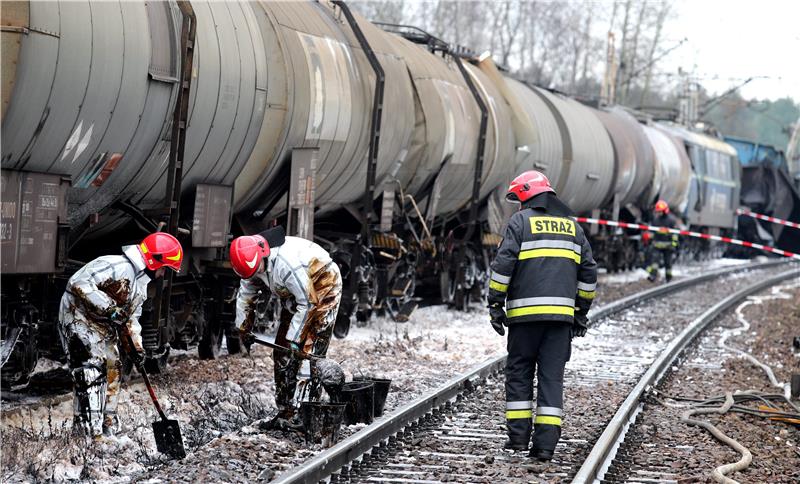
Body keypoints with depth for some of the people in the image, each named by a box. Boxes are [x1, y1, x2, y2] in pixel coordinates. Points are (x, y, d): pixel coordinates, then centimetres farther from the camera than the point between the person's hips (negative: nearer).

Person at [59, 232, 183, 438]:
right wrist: (108, 307, -33)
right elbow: (79, 282, -30)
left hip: (105, 327, 10)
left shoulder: (141, 285, 13)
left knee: (112, 371, 11)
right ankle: (90, 432, -22)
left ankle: (108, 428, 24)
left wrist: (135, 345, 5)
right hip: (79, 318, -10)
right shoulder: (116, 266, -21)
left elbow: (131, 318, 21)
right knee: (93, 370, -19)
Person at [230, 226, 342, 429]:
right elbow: (245, 296, 9)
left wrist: (295, 338, -27)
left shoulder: (286, 263, -37)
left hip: (321, 289, -9)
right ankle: (285, 412, 11)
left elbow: (307, 303, -31)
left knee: (309, 352, -17)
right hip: (293, 296, 9)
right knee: (282, 353, 5)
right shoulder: (251, 261, -10)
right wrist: (243, 328, 13)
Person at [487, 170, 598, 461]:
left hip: (525, 311, -3)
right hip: (561, 312, 3)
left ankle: (519, 435, 6)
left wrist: (495, 304, -4)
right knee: (552, 376, 3)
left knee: (519, 371, 9)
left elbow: (503, 265, -9)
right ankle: (546, 442, -2)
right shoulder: (571, 225, 14)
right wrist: (581, 312, 20)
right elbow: (588, 272, 14)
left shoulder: (520, 221, 0)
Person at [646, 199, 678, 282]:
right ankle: (652, 275, -24)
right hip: (656, 244, 3)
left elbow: (674, 233, -4)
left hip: (667, 244, -3)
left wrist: (674, 244, -10)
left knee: (667, 261, 6)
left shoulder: (671, 220, -4)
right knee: (653, 258, -17)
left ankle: (668, 277, 24)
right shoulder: (655, 219, 9)